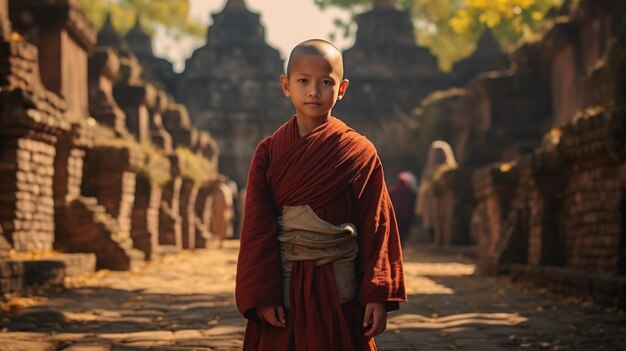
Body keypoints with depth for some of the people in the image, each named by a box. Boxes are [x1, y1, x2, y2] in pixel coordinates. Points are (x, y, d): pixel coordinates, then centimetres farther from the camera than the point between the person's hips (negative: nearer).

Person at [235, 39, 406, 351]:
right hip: (284, 292, 1)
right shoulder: (269, 152, 2)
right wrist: (261, 296, -8)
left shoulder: (360, 152, -1)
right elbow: (257, 230, -1)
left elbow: (377, 226, -2)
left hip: (339, 292, -1)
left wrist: (379, 294, -8)